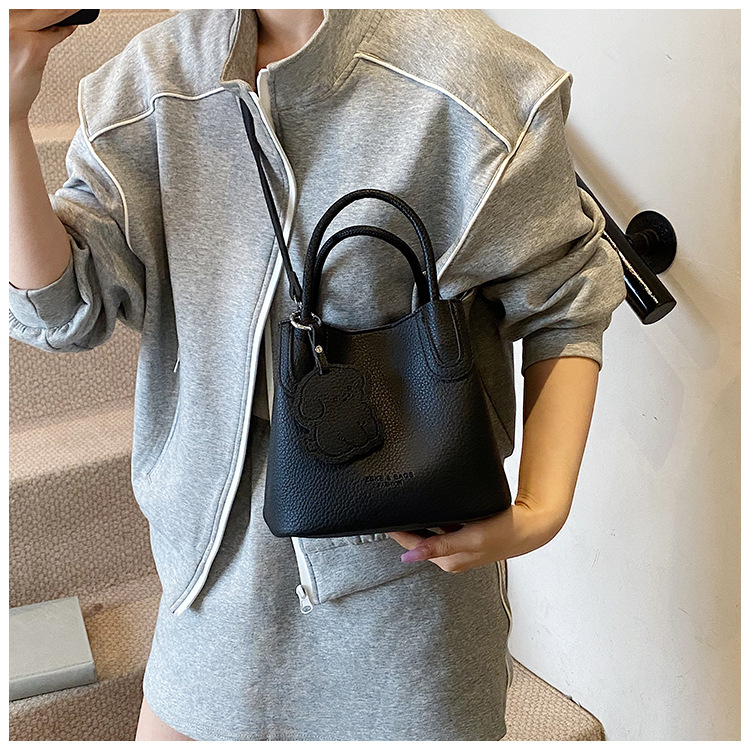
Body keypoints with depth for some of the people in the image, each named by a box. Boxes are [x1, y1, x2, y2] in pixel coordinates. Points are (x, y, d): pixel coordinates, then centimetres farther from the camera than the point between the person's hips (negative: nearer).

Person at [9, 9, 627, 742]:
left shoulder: (462, 73, -15)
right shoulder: (154, 80, -4)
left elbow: (564, 304, -8)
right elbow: (58, 304, -9)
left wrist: (542, 510, -18)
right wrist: (8, 114, -21)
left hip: (409, 543, -3)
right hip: (224, 547, 4)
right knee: (177, 721, 20)